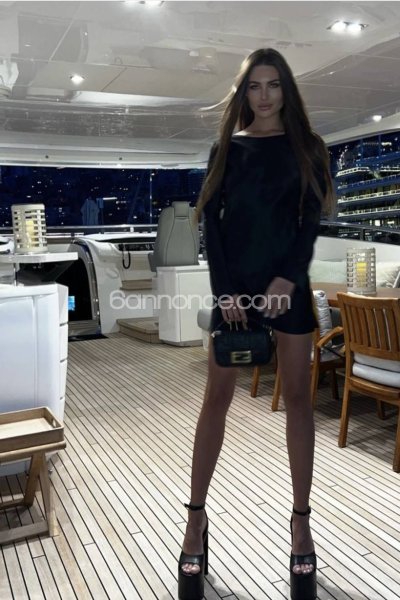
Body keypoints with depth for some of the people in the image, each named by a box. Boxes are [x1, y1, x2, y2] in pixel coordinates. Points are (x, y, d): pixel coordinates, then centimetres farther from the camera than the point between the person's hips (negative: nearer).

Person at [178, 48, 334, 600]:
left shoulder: (307, 148, 8)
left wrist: (286, 278, -14)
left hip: (288, 282, 0)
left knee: (298, 397, 2)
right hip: (233, 283, 0)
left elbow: (311, 221, 0)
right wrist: (225, 289, -9)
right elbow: (210, 221, 2)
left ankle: (301, 522, 14)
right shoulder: (227, 148, 10)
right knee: (217, 397, 0)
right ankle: (197, 517, 12)